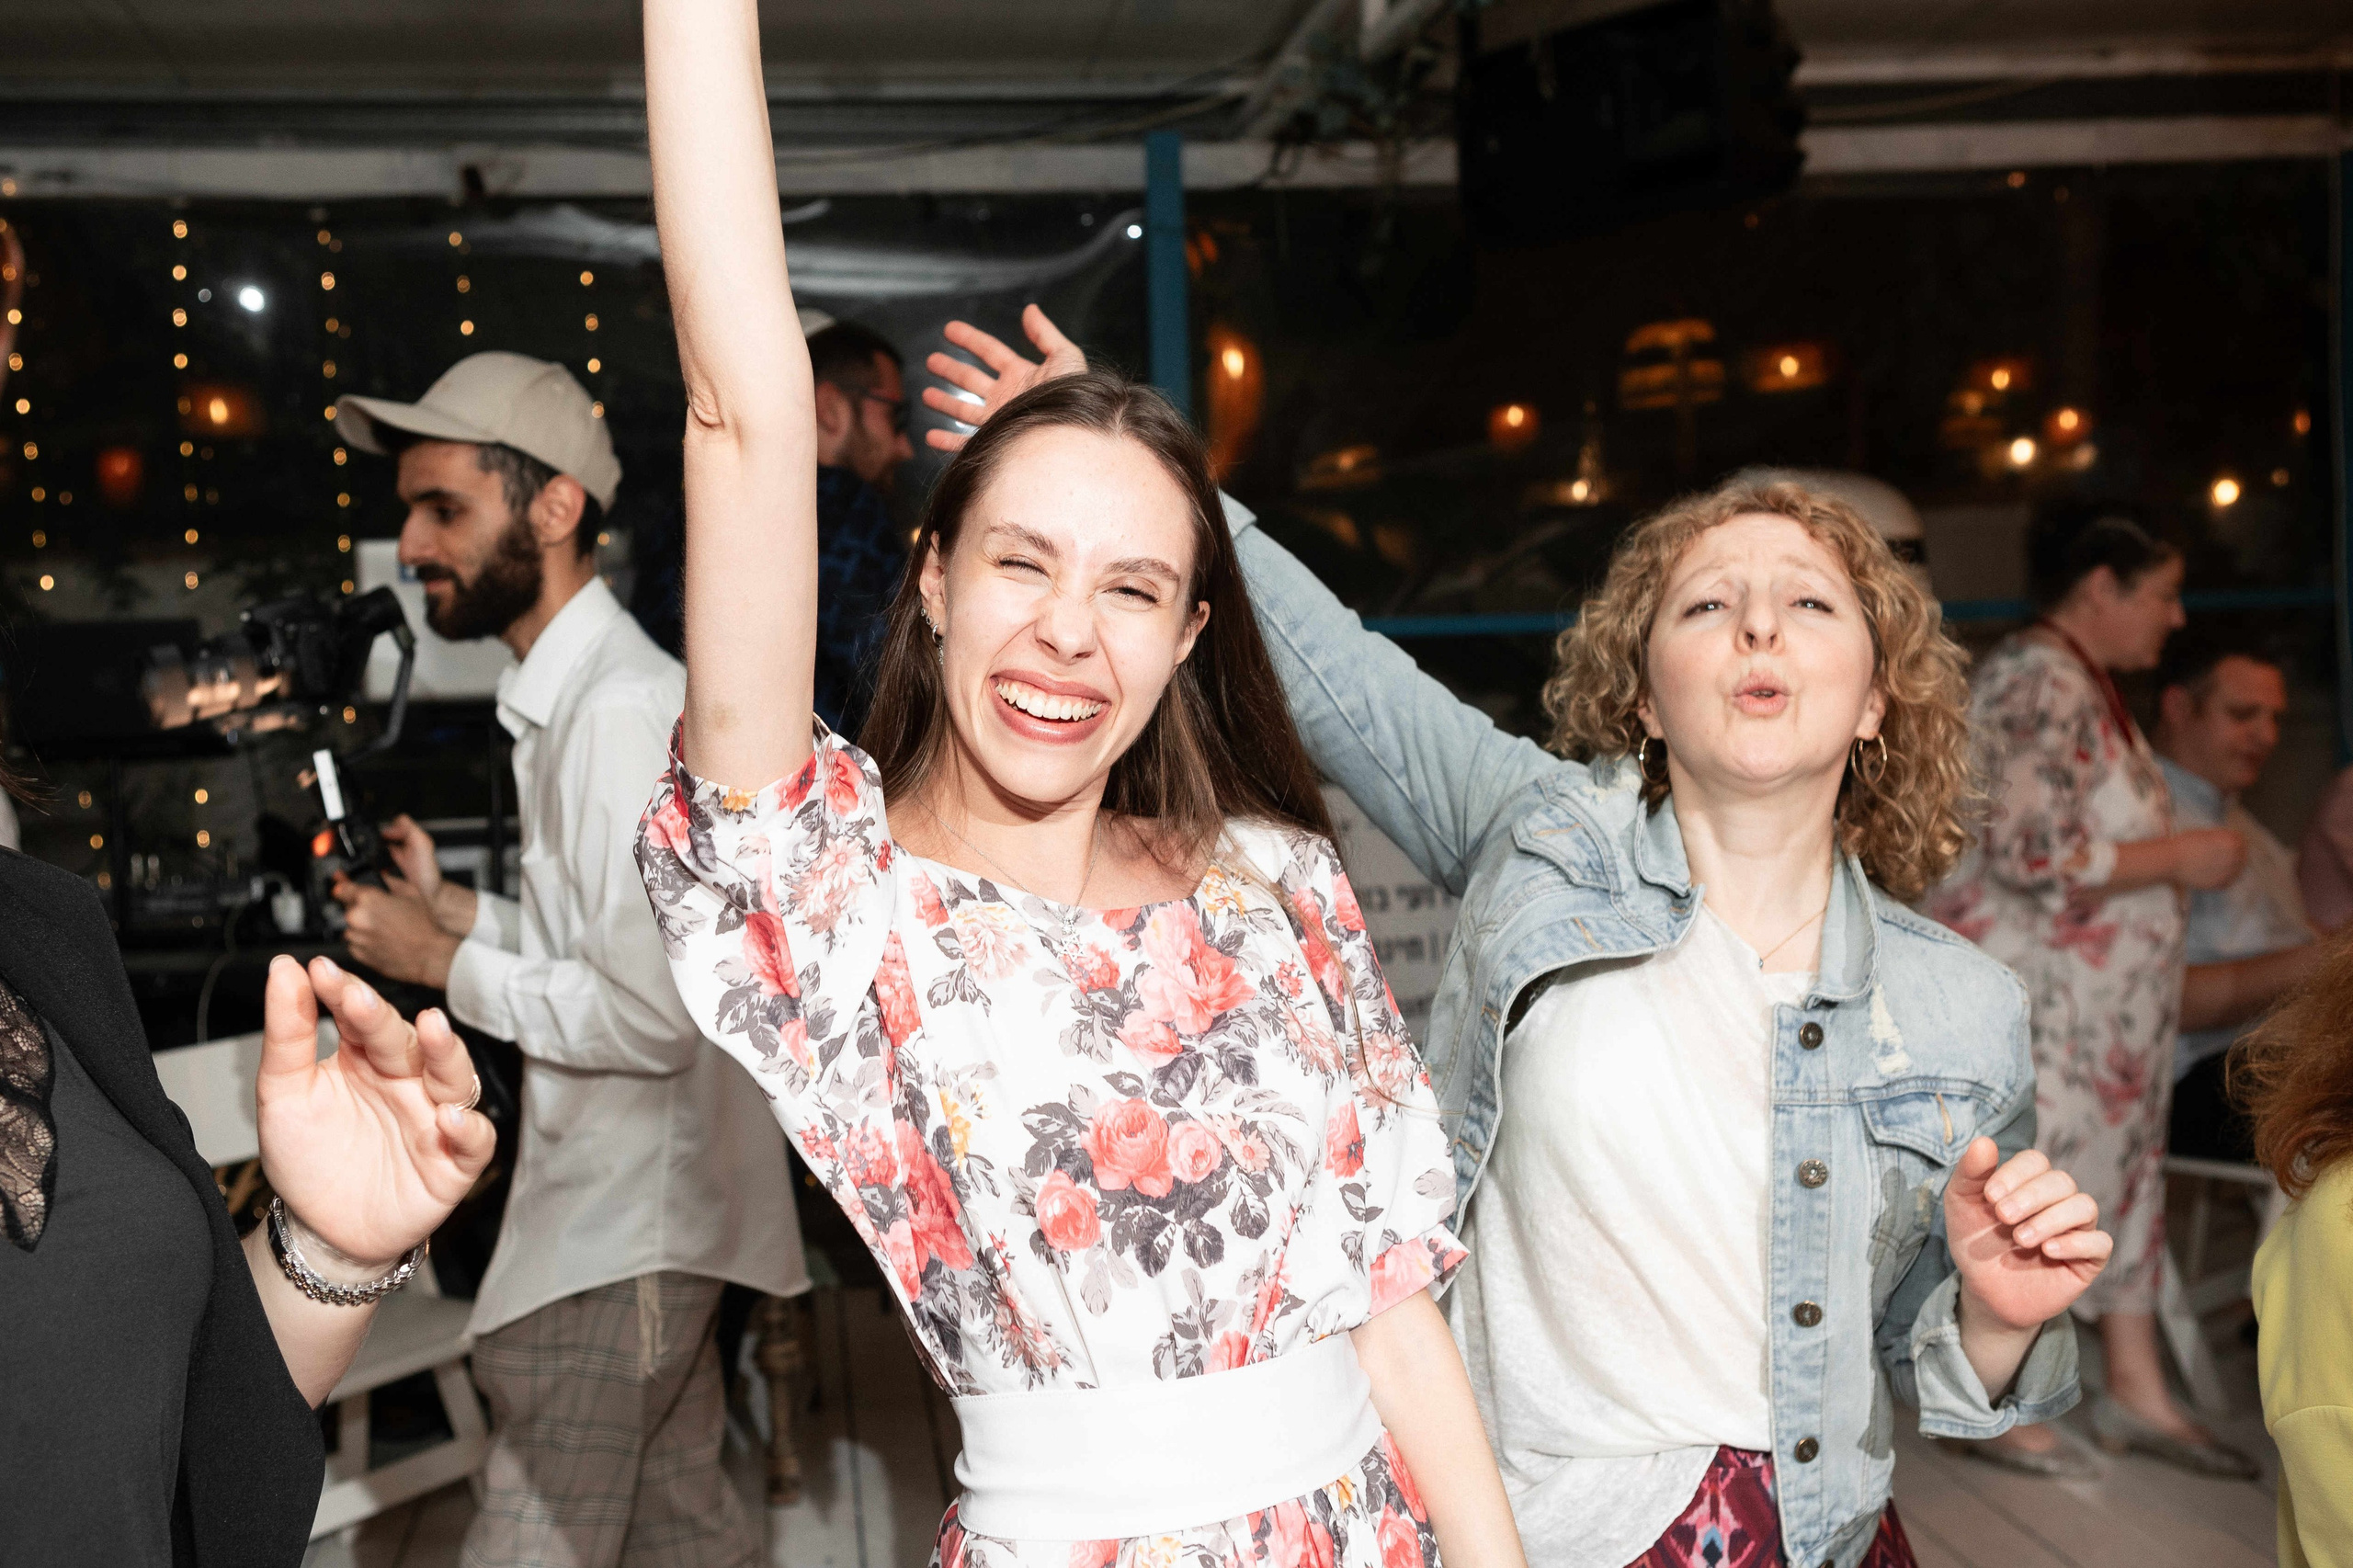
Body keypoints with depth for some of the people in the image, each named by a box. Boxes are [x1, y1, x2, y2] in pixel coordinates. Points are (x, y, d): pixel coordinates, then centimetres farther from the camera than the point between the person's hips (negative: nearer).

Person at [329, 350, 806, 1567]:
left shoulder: (618, 709, -20)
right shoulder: (572, 695, 13)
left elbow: (654, 1013, -25)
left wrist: (451, 966, -14)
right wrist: (458, 908, 8)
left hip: (619, 1233, -10)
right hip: (640, 1210, 10)